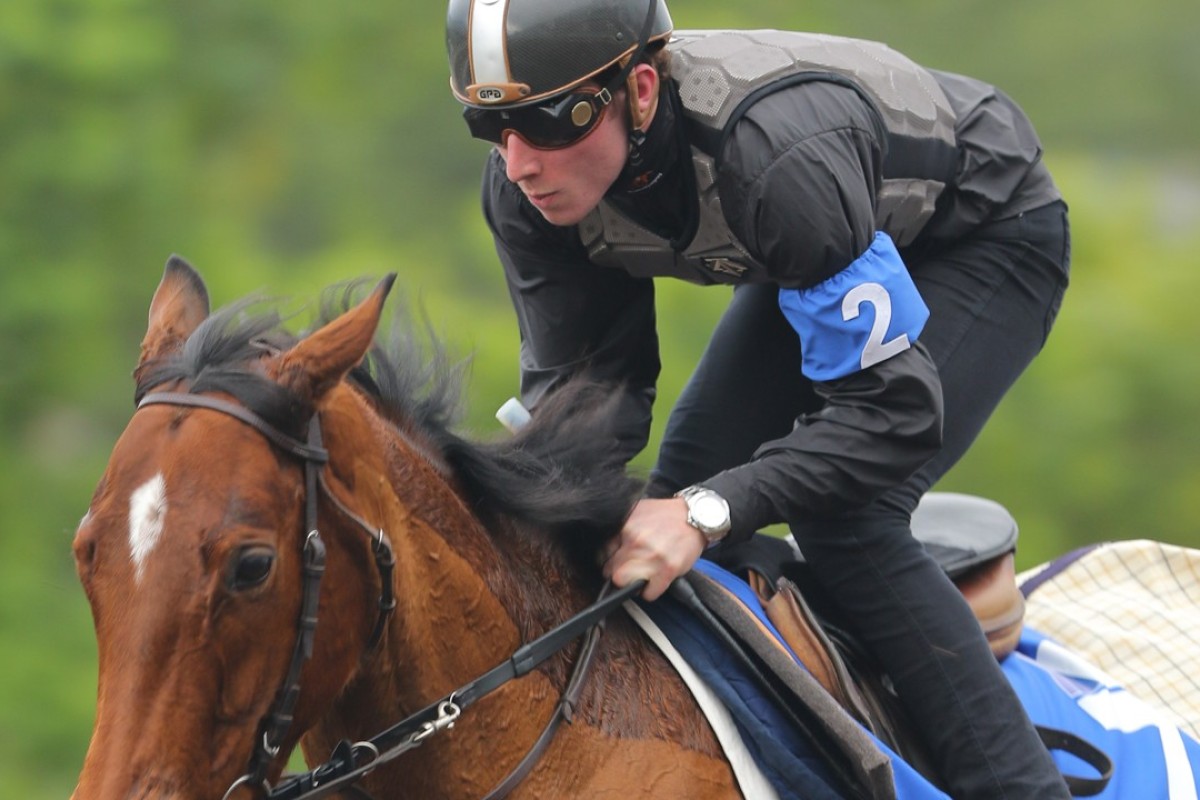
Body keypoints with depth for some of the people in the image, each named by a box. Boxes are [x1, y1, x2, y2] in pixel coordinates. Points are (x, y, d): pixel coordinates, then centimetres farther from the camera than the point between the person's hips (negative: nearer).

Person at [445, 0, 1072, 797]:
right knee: (690, 471, -3)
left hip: (989, 233, -7)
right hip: (816, 247, 7)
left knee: (842, 518, -22)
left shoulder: (776, 155, -44)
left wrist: (709, 514, -49)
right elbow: (575, 386, -13)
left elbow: (891, 409, -40)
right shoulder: (528, 186, -23)